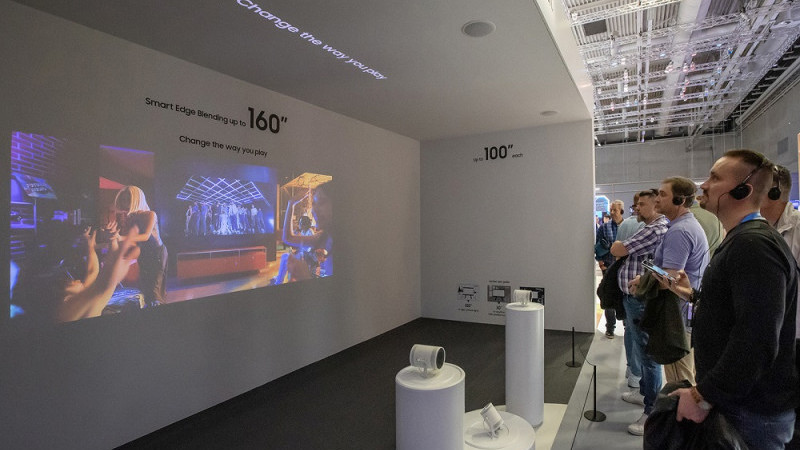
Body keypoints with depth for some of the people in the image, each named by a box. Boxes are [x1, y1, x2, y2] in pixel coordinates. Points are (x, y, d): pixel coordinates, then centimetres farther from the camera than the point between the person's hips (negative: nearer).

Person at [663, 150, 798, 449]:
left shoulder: (754, 245, -25)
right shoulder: (742, 240, 10)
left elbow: (757, 341, -31)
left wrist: (704, 396, -25)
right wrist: (694, 295, 11)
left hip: (751, 412, -9)